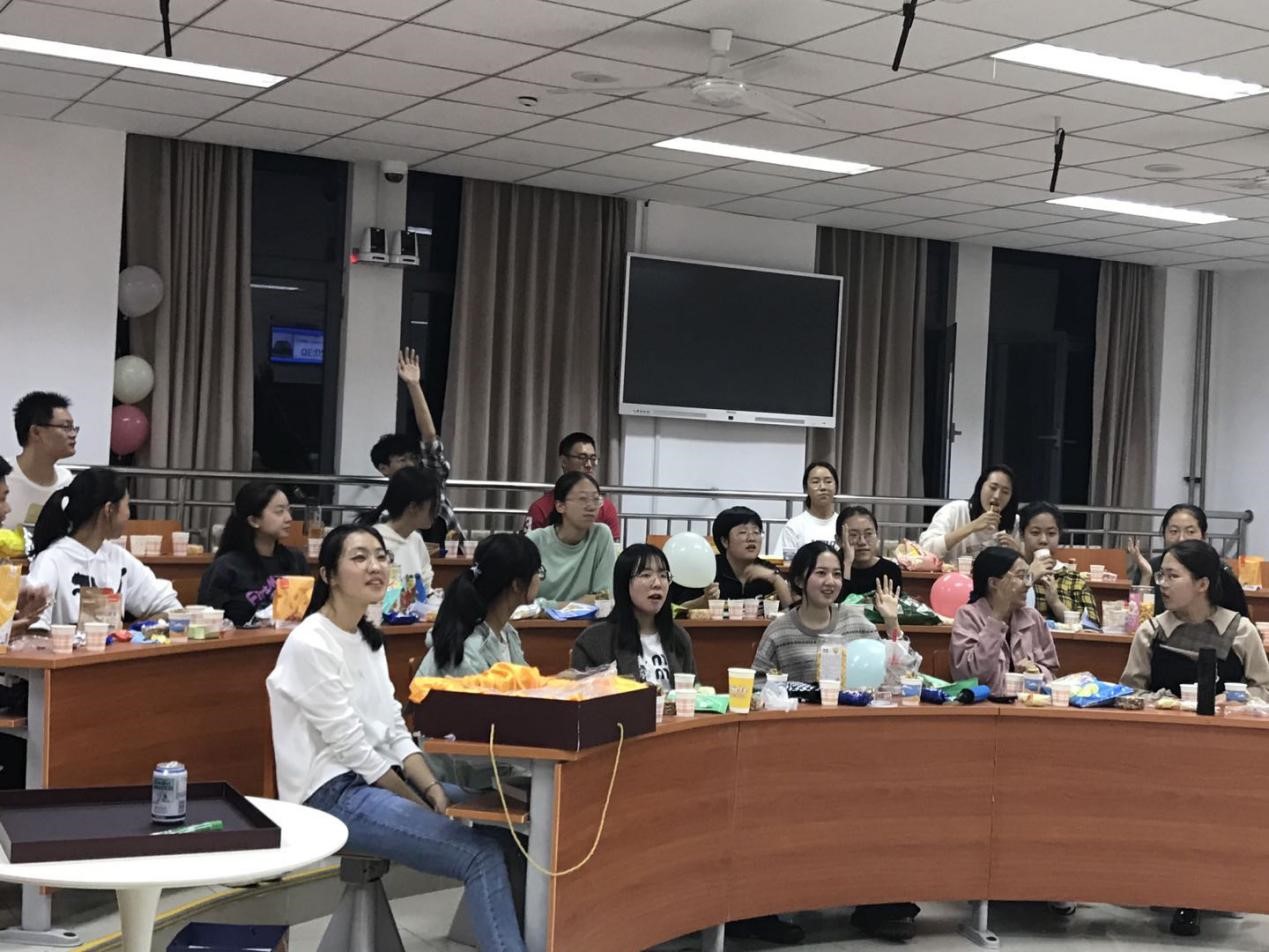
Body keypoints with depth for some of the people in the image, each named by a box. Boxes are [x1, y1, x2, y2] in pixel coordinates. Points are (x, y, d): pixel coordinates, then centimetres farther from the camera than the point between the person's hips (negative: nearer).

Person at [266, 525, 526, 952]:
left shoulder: (368, 639, 12)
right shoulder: (311, 644, -16)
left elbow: (393, 729, 11)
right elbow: (349, 745, -17)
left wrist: (433, 789, -5)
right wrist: (421, 805, -12)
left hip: (378, 780, 9)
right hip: (333, 794, -9)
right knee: (481, 853, -22)